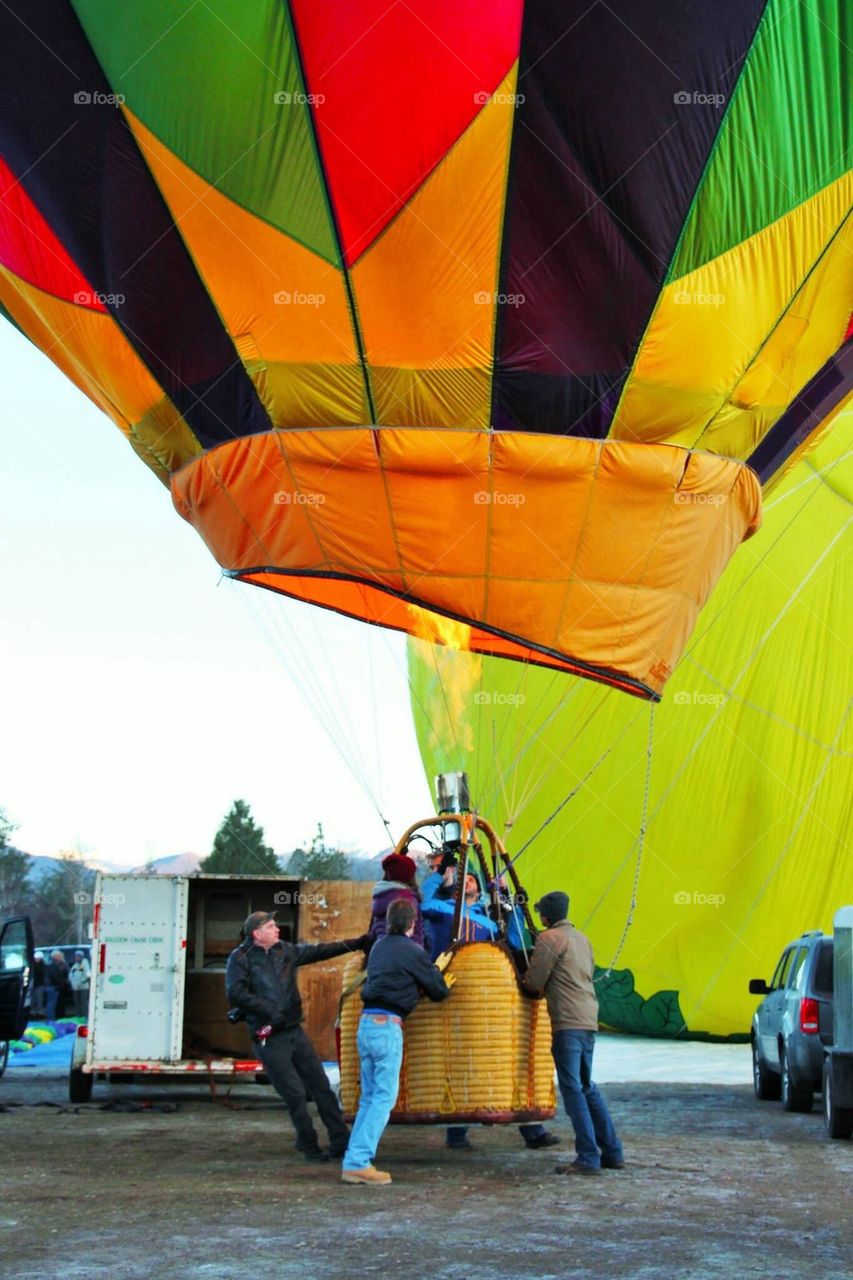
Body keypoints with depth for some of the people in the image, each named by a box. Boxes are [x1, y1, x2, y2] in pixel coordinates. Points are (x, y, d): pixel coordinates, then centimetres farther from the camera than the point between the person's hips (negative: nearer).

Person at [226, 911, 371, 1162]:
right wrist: (269, 1011, -21)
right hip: (270, 1039, -6)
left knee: (321, 1086, 5)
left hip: (295, 1031, 6)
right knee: (295, 1094, -5)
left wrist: (355, 944, 15)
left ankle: (341, 1141, 10)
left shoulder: (285, 950, 10)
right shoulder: (240, 958, -6)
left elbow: (319, 951, 17)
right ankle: (309, 1147, 10)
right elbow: (236, 993, -17)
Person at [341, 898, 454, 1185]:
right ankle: (358, 1162, -11)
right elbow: (438, 990, 0)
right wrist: (445, 983, 24)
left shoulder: (379, 947, 16)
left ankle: (354, 1161, 8)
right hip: (387, 1025, -7)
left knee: (369, 1096, 13)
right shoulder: (411, 951, -5)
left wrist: (431, 972, 26)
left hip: (365, 1022, 7)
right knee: (385, 1096, -4)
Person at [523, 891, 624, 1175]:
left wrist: (527, 980, 15)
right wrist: (547, 986, 19)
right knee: (587, 1087, 16)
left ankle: (588, 1157, -13)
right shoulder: (581, 938, 21)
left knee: (572, 1088, -8)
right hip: (589, 1020, 8)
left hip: (567, 1022, -8)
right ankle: (612, 1152, 16)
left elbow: (535, 982, -7)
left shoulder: (550, 938, -5)